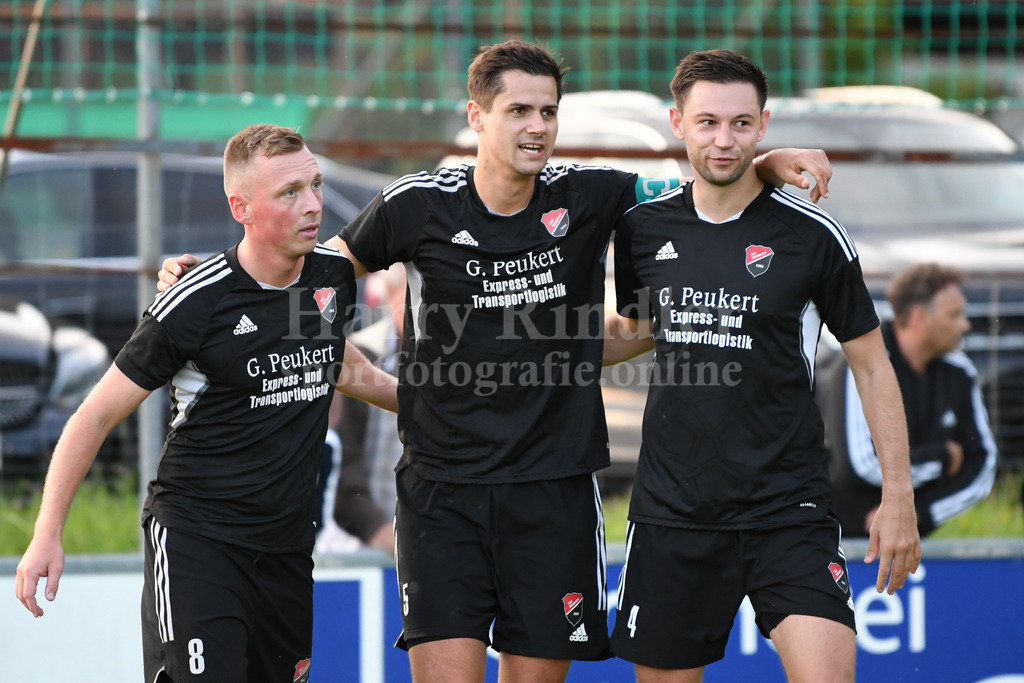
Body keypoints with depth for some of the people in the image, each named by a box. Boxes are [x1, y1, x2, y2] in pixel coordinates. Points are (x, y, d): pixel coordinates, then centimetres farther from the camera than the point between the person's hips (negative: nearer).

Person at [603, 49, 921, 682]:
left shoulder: (813, 235, -5)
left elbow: (872, 364, 2)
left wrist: (898, 496, -1)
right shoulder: (645, 227, 4)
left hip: (786, 507, -3)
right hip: (671, 507, 3)